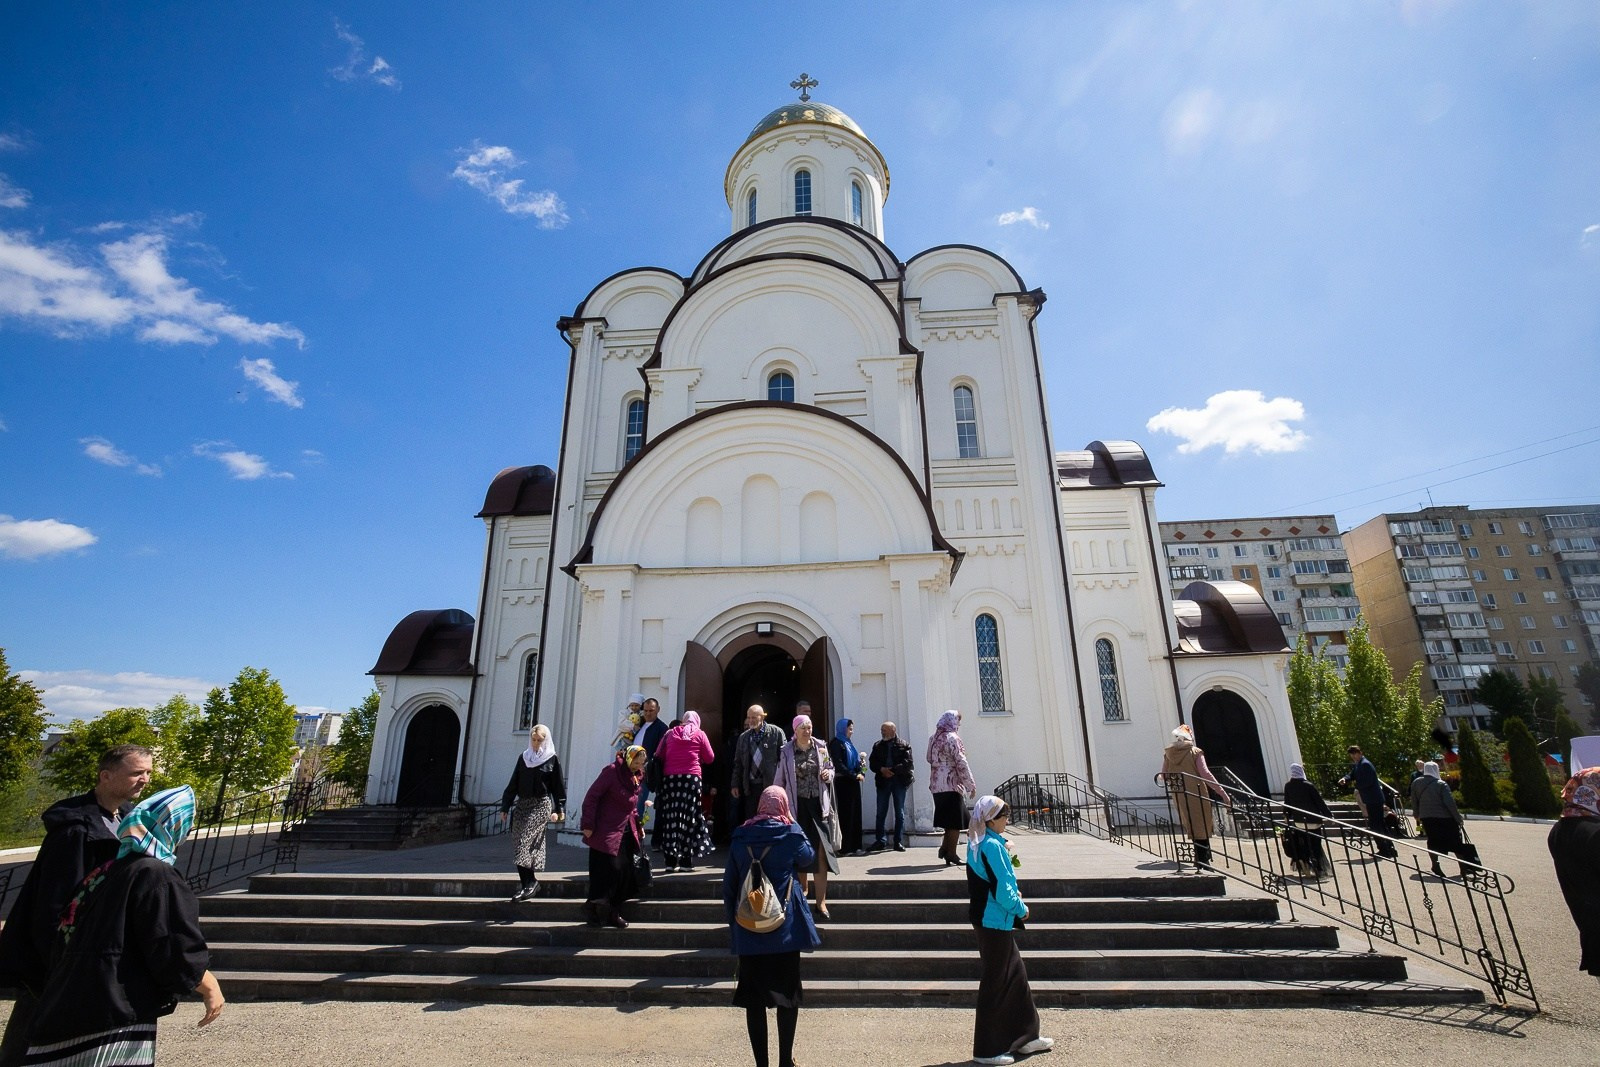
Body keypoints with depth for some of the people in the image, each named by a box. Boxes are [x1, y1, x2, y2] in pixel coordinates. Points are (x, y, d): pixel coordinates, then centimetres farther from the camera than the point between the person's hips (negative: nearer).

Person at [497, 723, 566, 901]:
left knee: (524, 842, -15)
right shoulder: (523, 757, 11)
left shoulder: (552, 759, 0)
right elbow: (513, 784, 13)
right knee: (519, 845, 3)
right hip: (522, 805, 5)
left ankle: (530, 882, -6)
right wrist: (505, 807, 10)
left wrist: (557, 809, -7)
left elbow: (558, 786, -1)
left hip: (541, 805, -5)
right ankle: (528, 884, 11)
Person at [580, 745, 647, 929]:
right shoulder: (612, 771, -15)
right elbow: (591, 797, -14)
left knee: (625, 872, 6)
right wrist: (588, 825, -15)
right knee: (609, 870, -6)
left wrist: (637, 824, 12)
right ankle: (594, 908, 11)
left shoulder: (635, 776, 8)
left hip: (626, 832, 7)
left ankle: (614, 913, 18)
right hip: (607, 832, -7)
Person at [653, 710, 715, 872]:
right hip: (691, 778, -2)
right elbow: (710, 758, 8)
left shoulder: (670, 733, 12)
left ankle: (671, 860, 4)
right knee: (689, 817, 1)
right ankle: (686, 861, 2)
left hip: (670, 778, 2)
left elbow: (659, 755, 14)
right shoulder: (699, 734, 6)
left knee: (671, 817, 3)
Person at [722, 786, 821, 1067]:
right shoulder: (791, 833, -7)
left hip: (748, 930, 1)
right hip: (784, 928, -1)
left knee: (754, 997, 10)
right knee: (787, 993, 13)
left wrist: (732, 922, 13)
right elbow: (808, 859, 13)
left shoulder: (740, 837, -1)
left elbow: (729, 883, 3)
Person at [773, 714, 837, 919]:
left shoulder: (820, 748, 3)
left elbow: (831, 768, 14)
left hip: (818, 804, 1)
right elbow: (780, 780, 2)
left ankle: (821, 902, 2)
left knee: (822, 851, -4)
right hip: (797, 804, -1)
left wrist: (828, 774, -8)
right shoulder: (786, 752, -2)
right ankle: (802, 887, 34)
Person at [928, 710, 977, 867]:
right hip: (951, 785, -8)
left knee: (950, 820, 17)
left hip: (936, 785, 8)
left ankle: (944, 848, 15)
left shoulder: (933, 739, 12)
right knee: (956, 821, 2)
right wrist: (971, 785, -10)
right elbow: (961, 762, -15)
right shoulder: (952, 738, -12)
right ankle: (951, 853, 4)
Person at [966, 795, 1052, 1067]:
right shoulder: (992, 846, -23)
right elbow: (1002, 890, -22)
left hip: (995, 921, 10)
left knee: (1016, 976, 20)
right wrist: (1021, 909, -5)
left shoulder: (978, 843, 8)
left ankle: (1024, 1038, 34)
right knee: (995, 983, 3)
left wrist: (1013, 895, 5)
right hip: (995, 922, -10)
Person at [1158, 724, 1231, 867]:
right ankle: (1203, 860, 7)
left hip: (1179, 796, 3)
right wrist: (1223, 793, -16)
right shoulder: (1195, 752, -7)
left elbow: (1163, 776, 5)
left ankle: (1200, 858, 23)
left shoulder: (1168, 753, 2)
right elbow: (1205, 774, -17)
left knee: (1191, 826, 16)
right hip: (1196, 795, -3)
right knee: (1202, 827, 7)